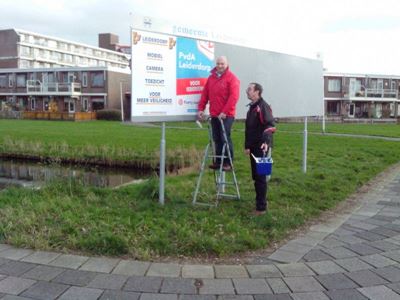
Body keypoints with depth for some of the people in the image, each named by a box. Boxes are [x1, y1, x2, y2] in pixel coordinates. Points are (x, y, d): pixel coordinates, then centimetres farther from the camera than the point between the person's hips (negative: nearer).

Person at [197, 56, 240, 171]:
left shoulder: (232, 78, -4)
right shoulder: (211, 78, 14)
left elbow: (233, 97, -13)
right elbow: (205, 94, 13)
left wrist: (225, 112, -19)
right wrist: (201, 109, 3)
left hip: (226, 115, -5)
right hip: (214, 115, 6)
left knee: (225, 138, -6)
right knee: (217, 139, 8)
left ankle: (228, 163, 0)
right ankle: (218, 161, 16)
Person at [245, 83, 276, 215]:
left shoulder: (263, 106, -12)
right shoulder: (251, 107, 16)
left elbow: (270, 125, -23)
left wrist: (266, 141, -35)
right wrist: (247, 146, 21)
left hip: (261, 148, -9)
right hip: (253, 148, 9)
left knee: (260, 177, -5)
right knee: (255, 176, 14)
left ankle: (261, 207, 1)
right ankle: (261, 202, 25)